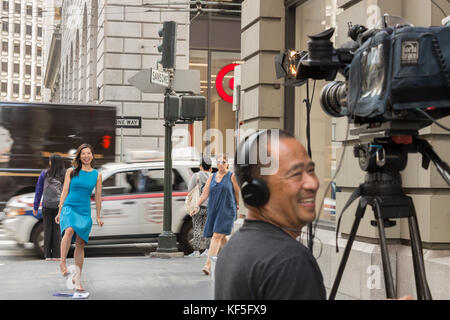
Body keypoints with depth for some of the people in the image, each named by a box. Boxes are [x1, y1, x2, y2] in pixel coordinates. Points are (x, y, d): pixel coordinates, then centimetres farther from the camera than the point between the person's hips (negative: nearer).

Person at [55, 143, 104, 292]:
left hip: (85, 211, 2)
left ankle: (77, 278, 12)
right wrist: (59, 212, 3)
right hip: (69, 207, -2)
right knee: (69, 230, -33)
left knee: (80, 244, 3)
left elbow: (98, 197, 12)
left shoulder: (97, 175, 7)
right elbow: (64, 192, 6)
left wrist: (98, 216, 12)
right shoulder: (71, 171, 4)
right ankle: (62, 263, -25)